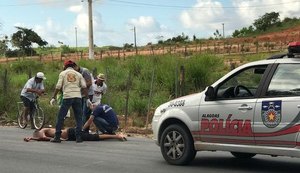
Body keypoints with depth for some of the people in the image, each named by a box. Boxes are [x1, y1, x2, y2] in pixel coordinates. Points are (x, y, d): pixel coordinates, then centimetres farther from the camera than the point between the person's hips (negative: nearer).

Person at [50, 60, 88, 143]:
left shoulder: (63, 73, 11)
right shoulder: (78, 74, 16)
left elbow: (58, 86, 1)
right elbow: (84, 87, 6)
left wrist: (53, 97, 4)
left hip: (67, 97, -2)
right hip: (77, 97, 2)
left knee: (60, 117, 5)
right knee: (79, 118, 8)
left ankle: (57, 137, 2)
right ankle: (78, 137, 3)